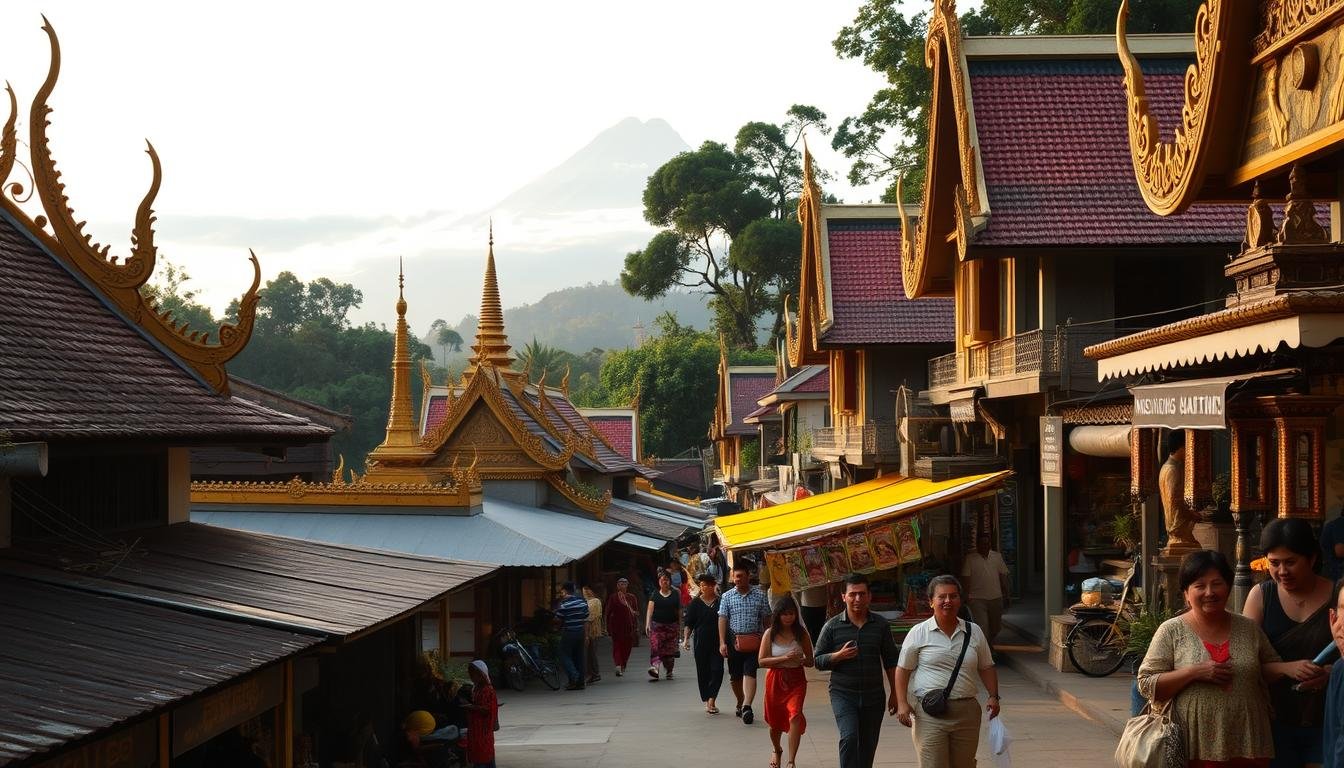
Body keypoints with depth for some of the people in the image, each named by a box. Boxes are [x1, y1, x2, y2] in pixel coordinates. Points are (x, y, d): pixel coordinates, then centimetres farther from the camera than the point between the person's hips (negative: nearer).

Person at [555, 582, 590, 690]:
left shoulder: (564, 604, -12)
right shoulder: (582, 602, 8)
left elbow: (558, 619, -9)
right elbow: (586, 619, 12)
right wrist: (585, 634, 18)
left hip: (568, 633, -6)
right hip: (580, 632, 6)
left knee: (565, 656, 1)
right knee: (578, 657, 10)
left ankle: (574, 676, -17)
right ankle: (580, 682, 10)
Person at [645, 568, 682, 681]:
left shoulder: (675, 594, 8)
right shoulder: (655, 595, 5)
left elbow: (679, 611, 12)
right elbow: (650, 610, -2)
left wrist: (679, 624, 9)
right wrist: (647, 624, -13)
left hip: (671, 625, 1)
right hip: (657, 625, -1)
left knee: (670, 649, 3)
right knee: (655, 647, -16)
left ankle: (669, 671, 17)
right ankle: (654, 668, -28)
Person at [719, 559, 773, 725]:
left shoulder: (759, 595, 4)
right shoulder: (727, 596, 5)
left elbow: (766, 619, 8)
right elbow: (722, 619, 1)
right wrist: (722, 642, -8)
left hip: (753, 641, -2)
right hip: (734, 641, 2)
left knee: (749, 673, -15)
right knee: (735, 676, 10)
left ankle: (747, 706, -24)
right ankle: (740, 703, 30)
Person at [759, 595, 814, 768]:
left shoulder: (802, 634, -2)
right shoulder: (770, 634, -4)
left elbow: (810, 661, 6)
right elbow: (761, 661, -8)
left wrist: (800, 660, -18)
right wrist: (784, 658, -20)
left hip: (796, 680, -1)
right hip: (775, 680, 1)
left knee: (795, 716, -22)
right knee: (775, 721, 16)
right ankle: (777, 751, 47)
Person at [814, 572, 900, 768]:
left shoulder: (880, 625, 5)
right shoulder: (833, 626, -1)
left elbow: (890, 662, 11)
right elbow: (818, 661, 3)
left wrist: (894, 693, 8)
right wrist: (839, 655, -15)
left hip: (874, 697, 3)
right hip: (843, 695, -3)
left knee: (868, 747, 8)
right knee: (849, 737, -22)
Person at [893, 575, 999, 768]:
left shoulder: (974, 632, 10)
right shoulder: (918, 633, 1)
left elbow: (986, 668, 17)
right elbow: (903, 670, 3)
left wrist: (993, 696, 3)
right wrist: (902, 703, -7)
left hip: (966, 712, 4)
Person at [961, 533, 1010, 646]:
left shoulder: (997, 557, 9)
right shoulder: (970, 559, -2)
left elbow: (1003, 576, 12)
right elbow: (966, 578, -4)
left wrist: (1006, 595, 9)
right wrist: (967, 596, -11)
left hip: (996, 598, 4)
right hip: (977, 599, -4)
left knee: (995, 627, 14)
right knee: (982, 627, -10)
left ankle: (990, 644, 37)